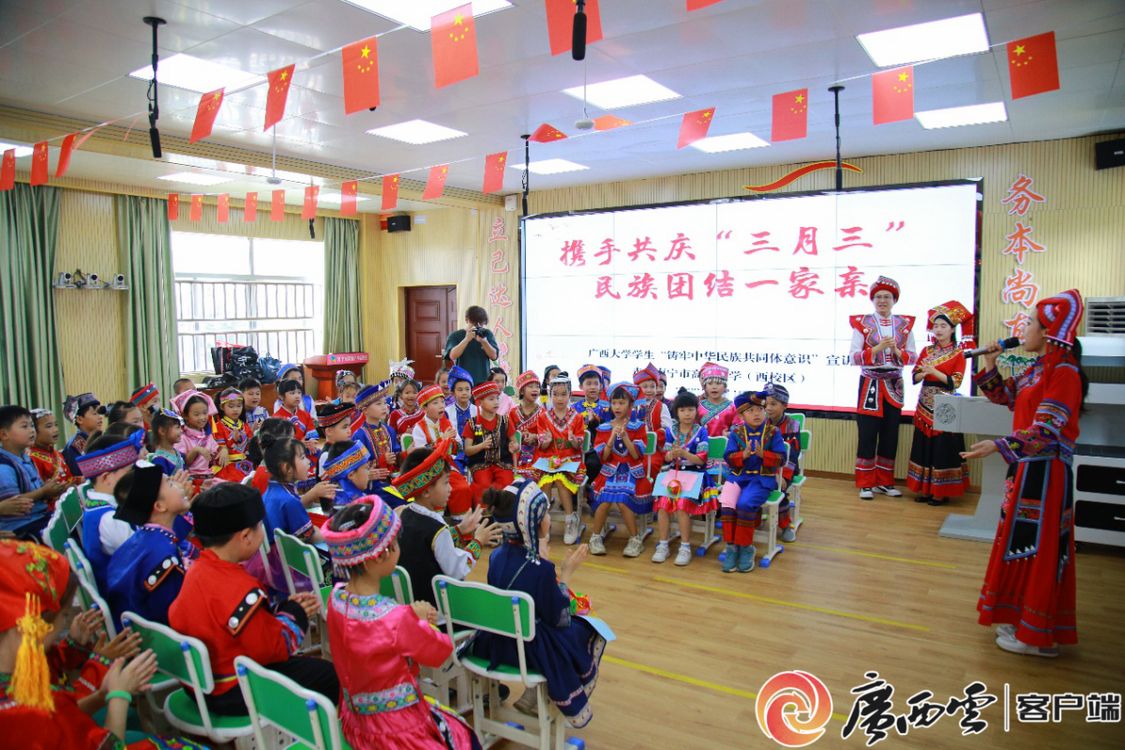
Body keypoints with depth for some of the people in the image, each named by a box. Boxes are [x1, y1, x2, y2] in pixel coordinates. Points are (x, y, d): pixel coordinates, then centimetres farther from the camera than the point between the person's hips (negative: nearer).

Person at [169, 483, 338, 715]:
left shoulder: (199, 570, -1)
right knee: (330, 675, -5)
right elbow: (272, 647, -23)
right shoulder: (238, 589, -30)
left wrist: (286, 607, -1)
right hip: (231, 693, -10)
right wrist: (295, 614, -8)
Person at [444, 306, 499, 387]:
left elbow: (494, 356, 0)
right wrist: (467, 339, -21)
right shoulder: (456, 335, 4)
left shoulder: (487, 334, 9)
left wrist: (483, 341, -16)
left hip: (483, 381, 2)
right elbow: (452, 356, -11)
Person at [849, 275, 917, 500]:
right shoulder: (862, 323, -1)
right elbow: (854, 357, -9)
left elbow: (913, 356, 4)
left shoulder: (904, 324, 8)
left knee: (890, 435, 7)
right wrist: (877, 348, -20)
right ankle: (865, 484, 6)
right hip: (870, 384, -3)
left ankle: (885, 482, 19)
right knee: (868, 435, -3)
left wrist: (897, 351, -14)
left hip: (894, 385, 3)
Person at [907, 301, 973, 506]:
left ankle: (941, 492, 5)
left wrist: (934, 371, -20)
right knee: (924, 445, 6)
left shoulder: (958, 354, -2)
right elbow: (915, 377, 6)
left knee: (943, 446, -3)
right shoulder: (926, 351, 10)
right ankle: (925, 489, 13)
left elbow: (955, 382, -11)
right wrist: (924, 372, -15)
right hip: (925, 404, 4)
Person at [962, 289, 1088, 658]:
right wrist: (989, 366, 10)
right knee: (1021, 543, 17)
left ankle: (1038, 636, 12)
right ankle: (1020, 618, 32)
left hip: (1045, 472, -9)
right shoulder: (1038, 369, 10)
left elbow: (1044, 431, -25)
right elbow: (1005, 396, 23)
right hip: (1027, 467, 9)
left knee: (1038, 547, 0)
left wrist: (998, 445, -34)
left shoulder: (1063, 371, -17)